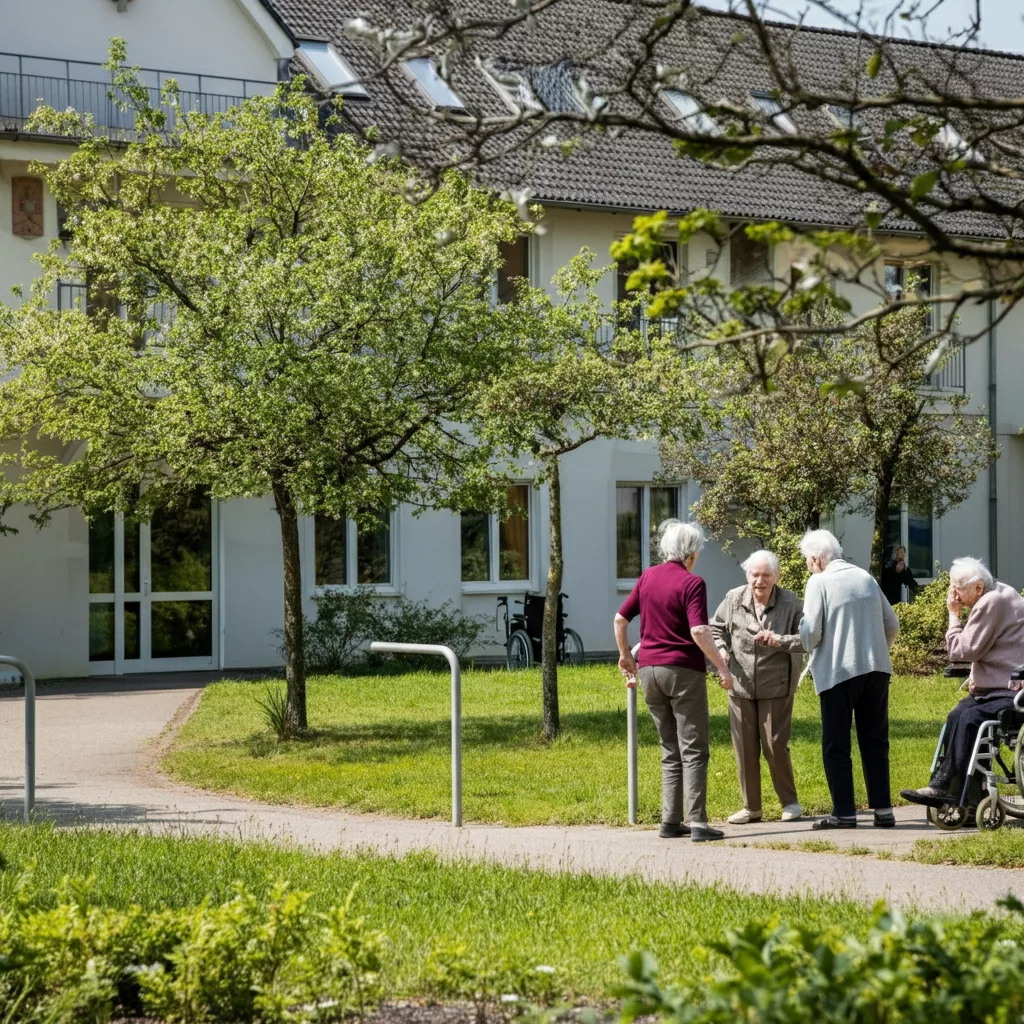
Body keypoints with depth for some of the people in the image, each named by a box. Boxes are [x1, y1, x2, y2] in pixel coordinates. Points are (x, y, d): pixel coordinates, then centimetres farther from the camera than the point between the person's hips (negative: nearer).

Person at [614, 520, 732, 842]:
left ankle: (670, 821, 11)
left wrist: (625, 655, 26)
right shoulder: (692, 583, -10)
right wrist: (723, 668, -15)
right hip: (684, 671, -6)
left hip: (649, 669, 6)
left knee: (671, 752, 14)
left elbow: (620, 619, 12)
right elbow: (699, 632, -20)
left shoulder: (647, 577, 8)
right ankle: (697, 823, -9)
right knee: (694, 752, -3)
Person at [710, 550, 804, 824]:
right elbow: (715, 628, 12)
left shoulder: (790, 603, -9)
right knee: (744, 747, 7)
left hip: (776, 687, -3)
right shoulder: (733, 599, -1)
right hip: (740, 686, 3)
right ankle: (751, 807, 20)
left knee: (775, 745, -3)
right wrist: (721, 649, -7)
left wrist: (780, 641, -25)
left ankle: (790, 802, 16)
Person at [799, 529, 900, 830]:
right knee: (875, 741, 11)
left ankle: (844, 813, 2)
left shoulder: (819, 582, -8)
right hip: (876, 669, 5)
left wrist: (809, 647, 9)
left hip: (838, 672, -5)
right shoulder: (865, 577, 9)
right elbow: (892, 624, 12)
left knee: (836, 746, 4)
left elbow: (811, 633, -13)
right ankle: (883, 809, 8)